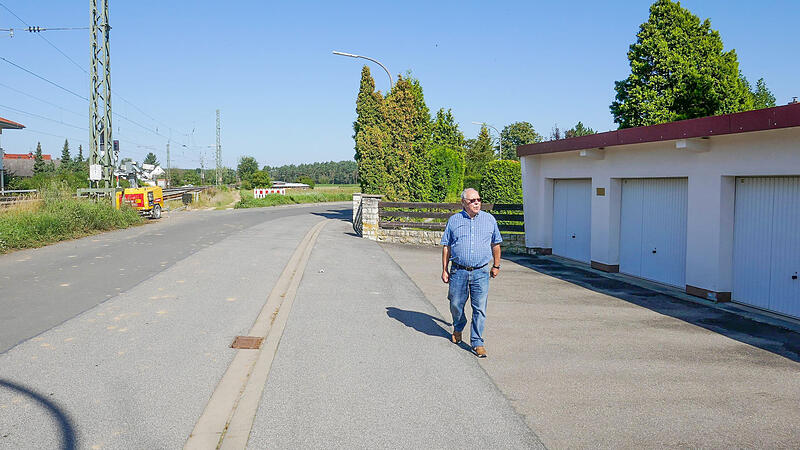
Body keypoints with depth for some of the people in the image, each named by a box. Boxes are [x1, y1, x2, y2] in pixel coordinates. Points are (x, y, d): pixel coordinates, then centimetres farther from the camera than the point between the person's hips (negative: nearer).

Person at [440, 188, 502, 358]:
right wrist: (444, 269, 4)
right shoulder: (454, 220, 5)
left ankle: (477, 343, 8)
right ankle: (458, 328, 40)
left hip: (481, 272, 0)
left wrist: (496, 266, 19)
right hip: (458, 271, 0)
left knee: (480, 309, -2)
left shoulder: (489, 219, 7)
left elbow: (496, 243, 17)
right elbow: (446, 246, 8)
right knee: (456, 304, 10)